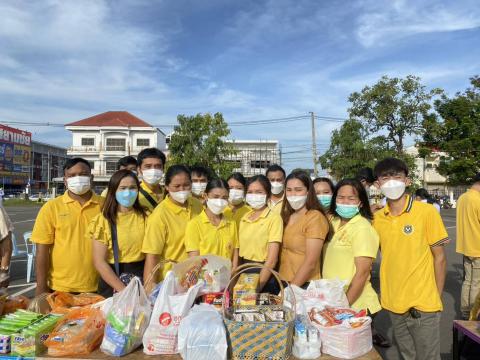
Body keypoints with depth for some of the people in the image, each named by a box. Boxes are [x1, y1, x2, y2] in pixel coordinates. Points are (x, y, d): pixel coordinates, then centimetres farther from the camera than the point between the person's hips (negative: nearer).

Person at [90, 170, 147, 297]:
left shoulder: (145, 217, 2)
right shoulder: (103, 220, -5)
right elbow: (99, 262, -9)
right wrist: (123, 290, -15)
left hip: (141, 276, 2)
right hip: (112, 283, -2)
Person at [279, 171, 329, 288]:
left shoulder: (315, 218, -15)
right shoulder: (287, 216, 7)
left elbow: (310, 262, -18)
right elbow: (283, 255, 8)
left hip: (305, 285, -6)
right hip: (283, 282, 6)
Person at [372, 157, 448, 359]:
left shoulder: (427, 212, -12)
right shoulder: (377, 219, -1)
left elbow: (439, 257, -6)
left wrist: (437, 298, -3)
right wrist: (386, 292, 7)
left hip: (423, 304, -4)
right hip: (393, 304, 4)